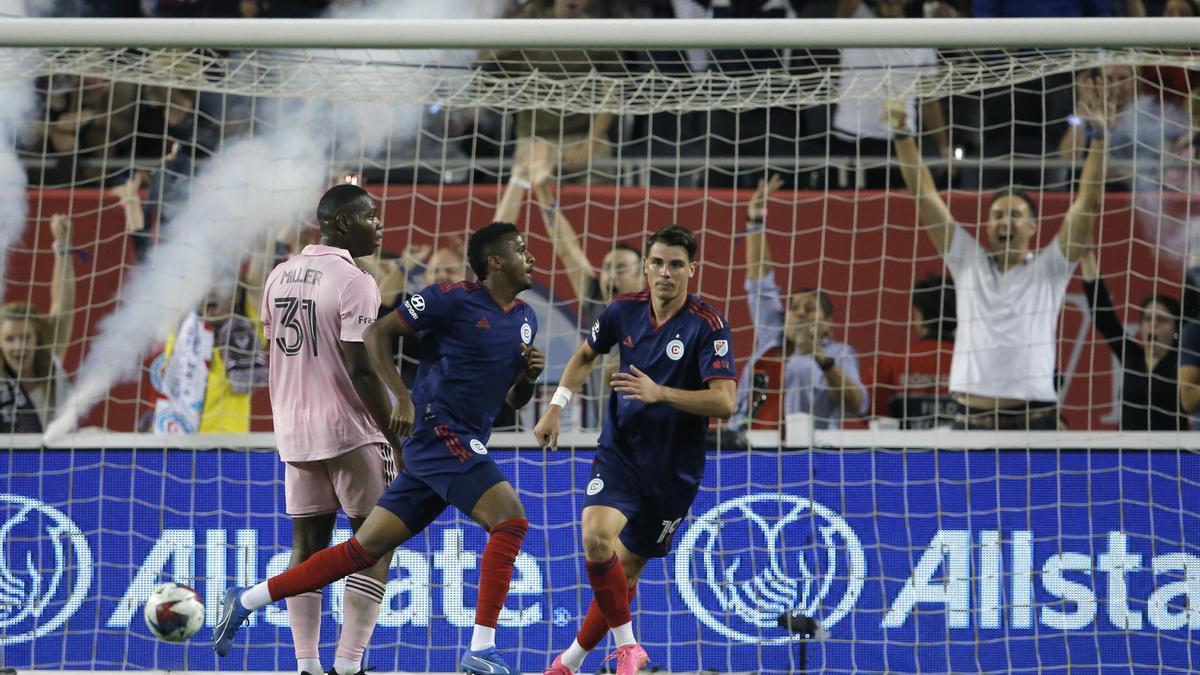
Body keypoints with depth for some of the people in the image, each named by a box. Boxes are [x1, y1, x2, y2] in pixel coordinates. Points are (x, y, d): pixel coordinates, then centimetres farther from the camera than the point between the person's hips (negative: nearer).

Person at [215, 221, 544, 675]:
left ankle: (245, 602, 12)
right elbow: (377, 332, -5)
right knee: (511, 518, -20)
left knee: (365, 548, 6)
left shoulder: (525, 320, 14)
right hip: (440, 433, -8)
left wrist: (529, 375, 0)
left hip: (463, 446, 8)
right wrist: (403, 397, -14)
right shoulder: (453, 299, -8)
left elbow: (513, 400, 23)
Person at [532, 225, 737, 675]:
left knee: (626, 569, 7)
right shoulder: (624, 310, -3)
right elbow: (586, 355, 18)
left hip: (674, 469, -2)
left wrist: (660, 392, -35)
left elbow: (724, 402, -25)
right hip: (619, 453, 2)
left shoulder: (707, 326, -15)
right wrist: (556, 407, 10)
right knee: (596, 537, -25)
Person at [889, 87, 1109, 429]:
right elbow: (925, 196, 12)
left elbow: (1087, 203, 3)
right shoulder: (969, 263, 15)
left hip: (1034, 418, -2)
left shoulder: (1048, 269, 10)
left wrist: (1098, 138, -6)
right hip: (973, 420, 2)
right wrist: (902, 135, 6)